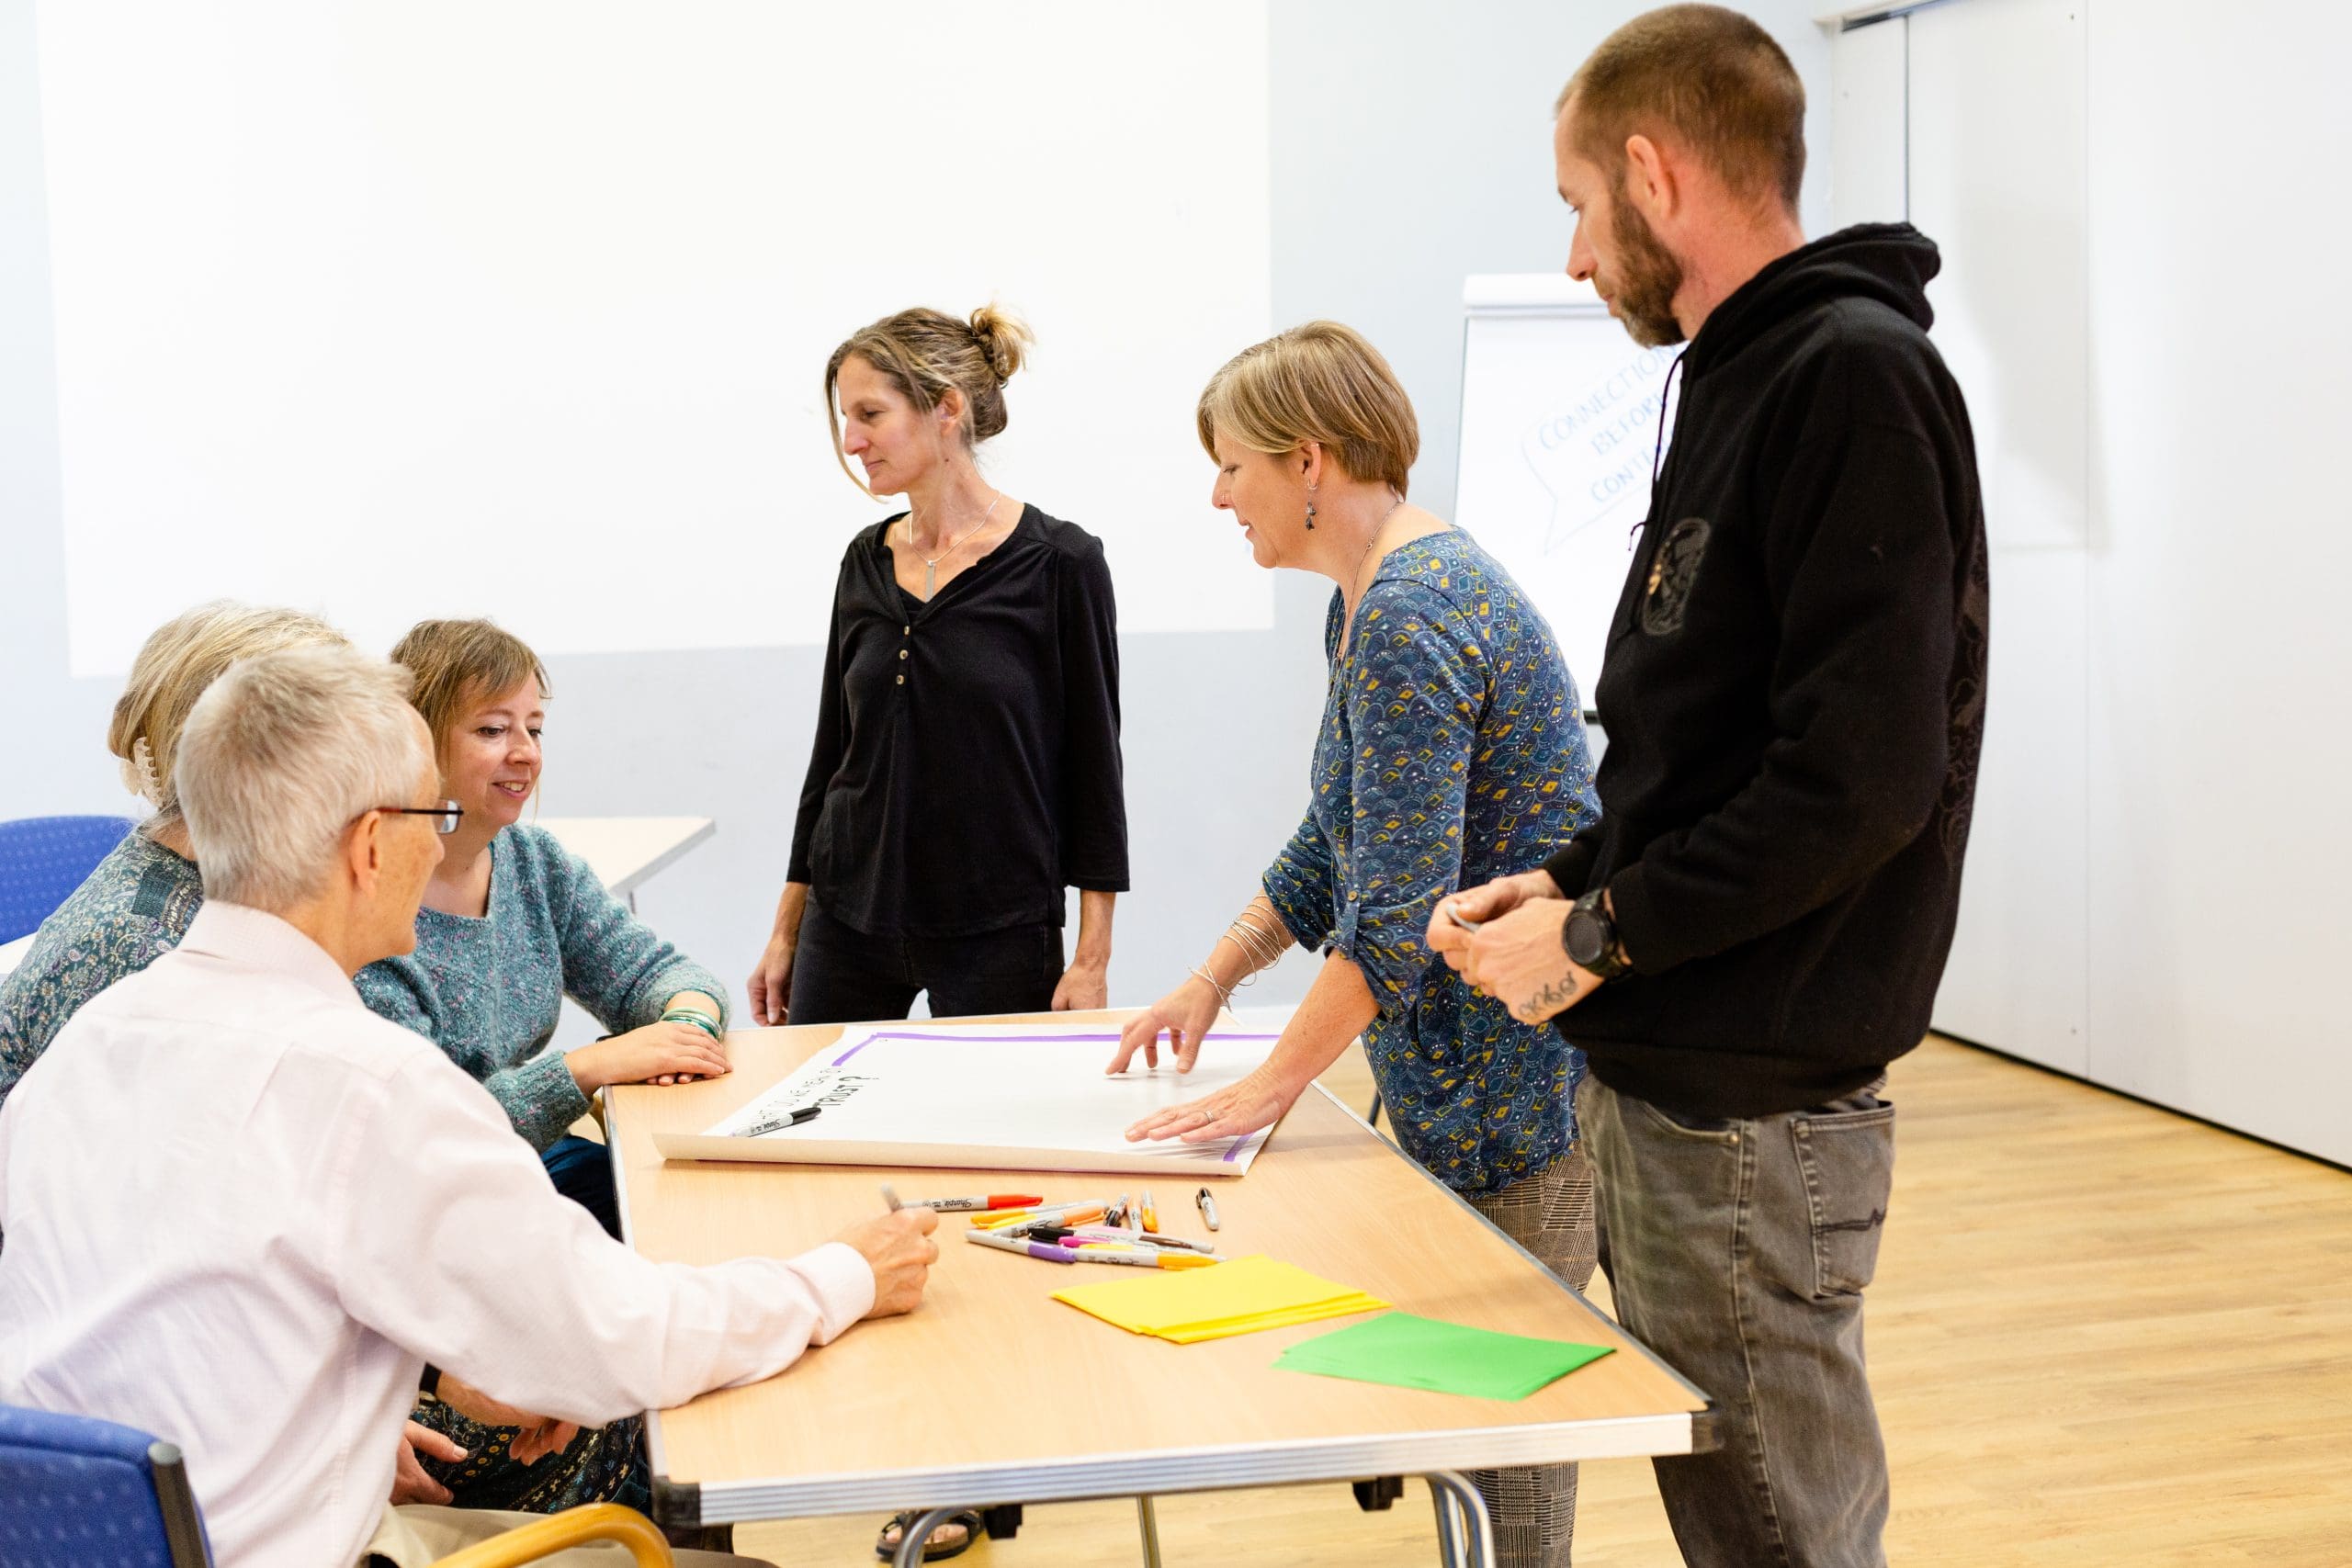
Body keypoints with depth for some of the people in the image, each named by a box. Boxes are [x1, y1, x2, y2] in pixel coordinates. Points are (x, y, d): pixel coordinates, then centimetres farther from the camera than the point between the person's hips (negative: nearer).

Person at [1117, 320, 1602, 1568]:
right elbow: (1339, 841, 20)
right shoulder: (1365, 603, 11)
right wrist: (1213, 979, 14)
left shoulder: (1410, 618, -21)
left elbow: (1399, 907, -23)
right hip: (1461, 1058, 10)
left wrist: (1272, 1084, -17)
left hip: (1524, 1067, -10)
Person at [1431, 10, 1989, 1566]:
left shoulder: (1855, 378, -14)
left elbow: (1862, 780, -22)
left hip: (1751, 1117, -9)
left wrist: (1602, 934, -13)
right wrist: (1571, 883, 6)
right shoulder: (1745, 385, 15)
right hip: (1666, 1079, 9)